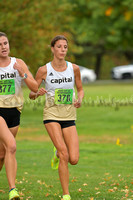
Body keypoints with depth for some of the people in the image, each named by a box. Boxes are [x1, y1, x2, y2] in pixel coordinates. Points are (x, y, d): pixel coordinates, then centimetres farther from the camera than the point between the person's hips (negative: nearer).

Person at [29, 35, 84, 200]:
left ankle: (57, 153, 30)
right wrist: (38, 93, -21)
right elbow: (31, 94, 2)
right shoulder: (44, 70, -5)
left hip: (69, 117, 3)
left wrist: (80, 99, -7)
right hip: (51, 114, -3)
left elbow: (80, 89, 15)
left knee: (73, 160, -7)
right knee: (64, 154, -20)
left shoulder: (74, 68, 1)